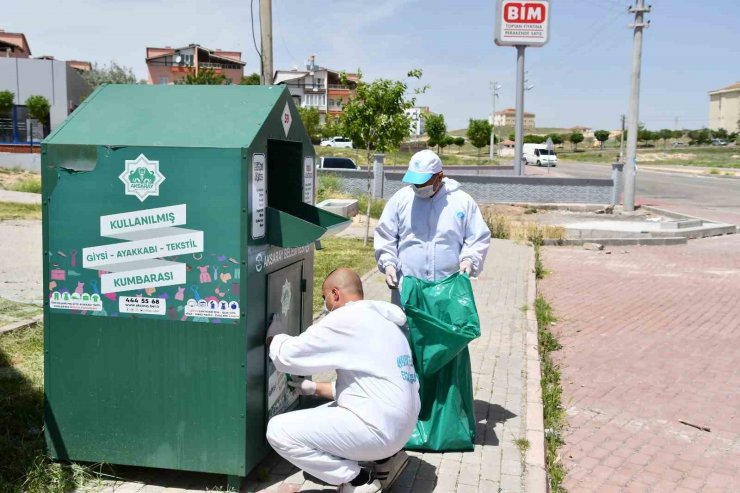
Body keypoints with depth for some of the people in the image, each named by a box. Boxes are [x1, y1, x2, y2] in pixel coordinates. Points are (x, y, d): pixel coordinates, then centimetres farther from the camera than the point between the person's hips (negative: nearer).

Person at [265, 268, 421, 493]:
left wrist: (273, 334, 13)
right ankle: (385, 458, 14)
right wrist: (315, 388, 24)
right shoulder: (382, 321, 16)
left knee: (278, 430, -7)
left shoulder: (346, 319, -12)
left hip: (377, 428, -9)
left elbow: (286, 355, -9)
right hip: (399, 424, 10)